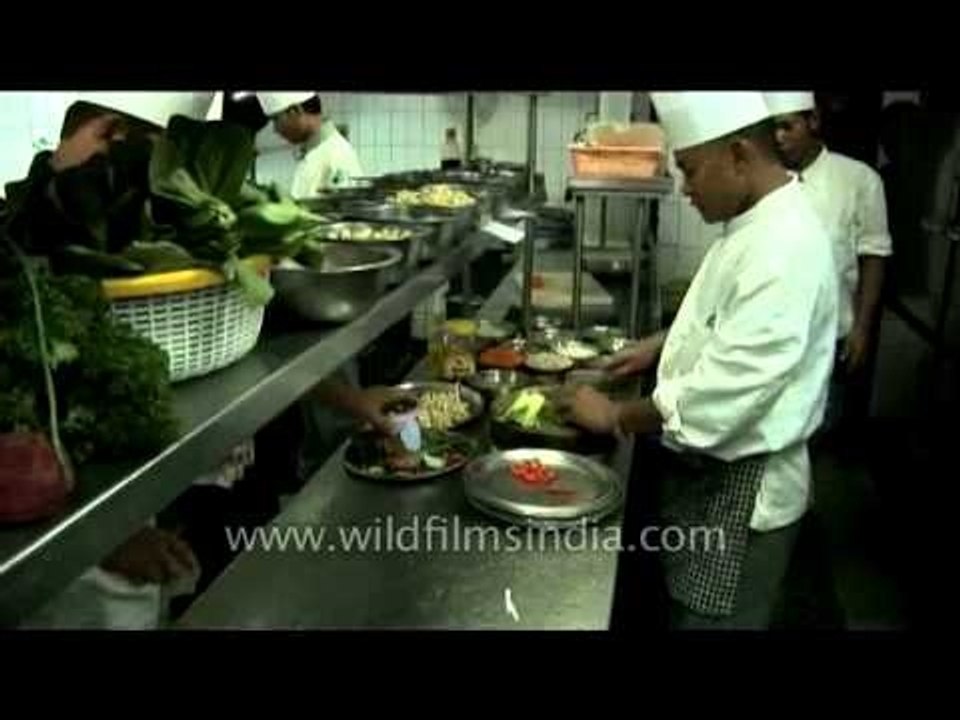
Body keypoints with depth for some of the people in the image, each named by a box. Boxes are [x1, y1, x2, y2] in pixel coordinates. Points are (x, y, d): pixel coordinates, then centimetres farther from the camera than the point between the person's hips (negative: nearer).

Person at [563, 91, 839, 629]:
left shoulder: (785, 250, -27)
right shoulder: (755, 223, 6)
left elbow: (728, 389, -30)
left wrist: (615, 417, -19)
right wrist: (663, 345, 9)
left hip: (743, 485, -9)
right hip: (707, 467, 9)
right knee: (683, 609, 24)